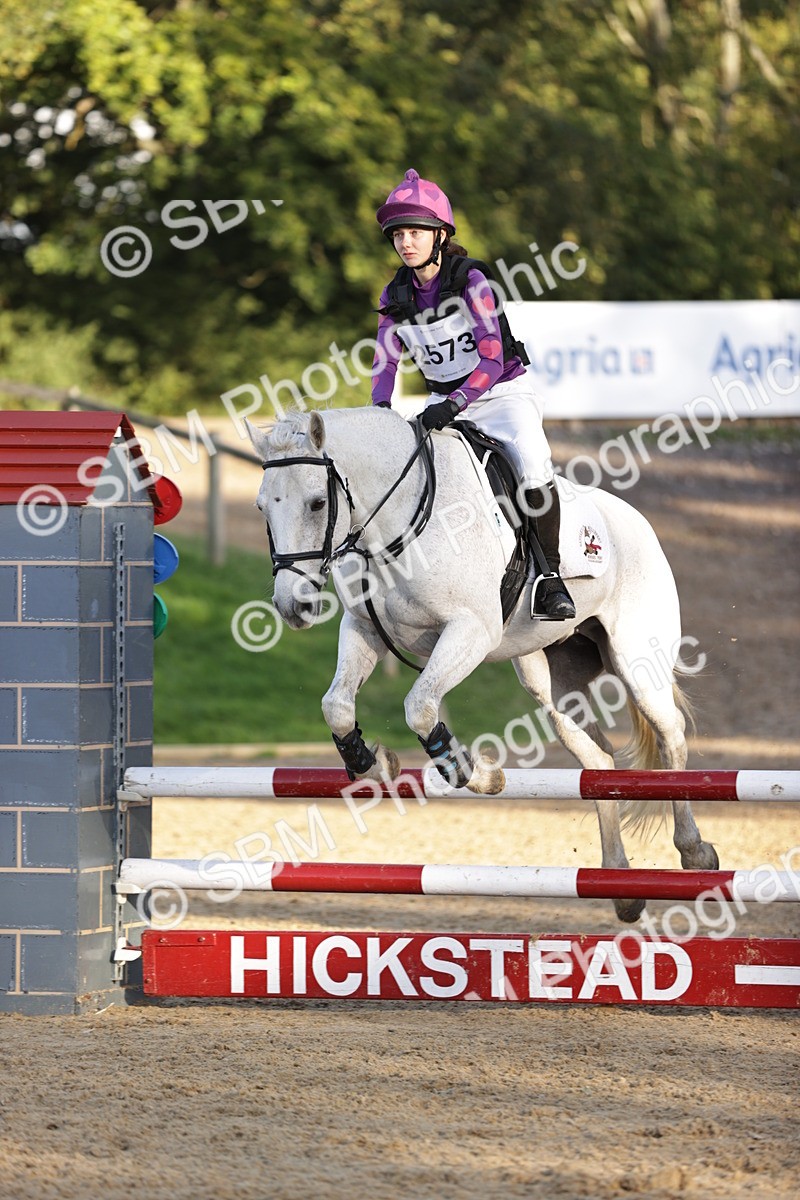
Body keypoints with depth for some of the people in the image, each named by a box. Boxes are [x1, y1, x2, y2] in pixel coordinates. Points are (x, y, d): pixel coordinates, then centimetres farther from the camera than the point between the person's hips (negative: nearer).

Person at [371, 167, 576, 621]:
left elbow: (492, 359, -22)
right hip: (445, 403, 6)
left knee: (532, 465, -30)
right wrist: (381, 410, -15)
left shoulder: (472, 281, -16)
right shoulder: (397, 296, 0)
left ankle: (551, 575, -18)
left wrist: (455, 405, -34)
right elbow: (385, 363, 3)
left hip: (504, 393, -6)